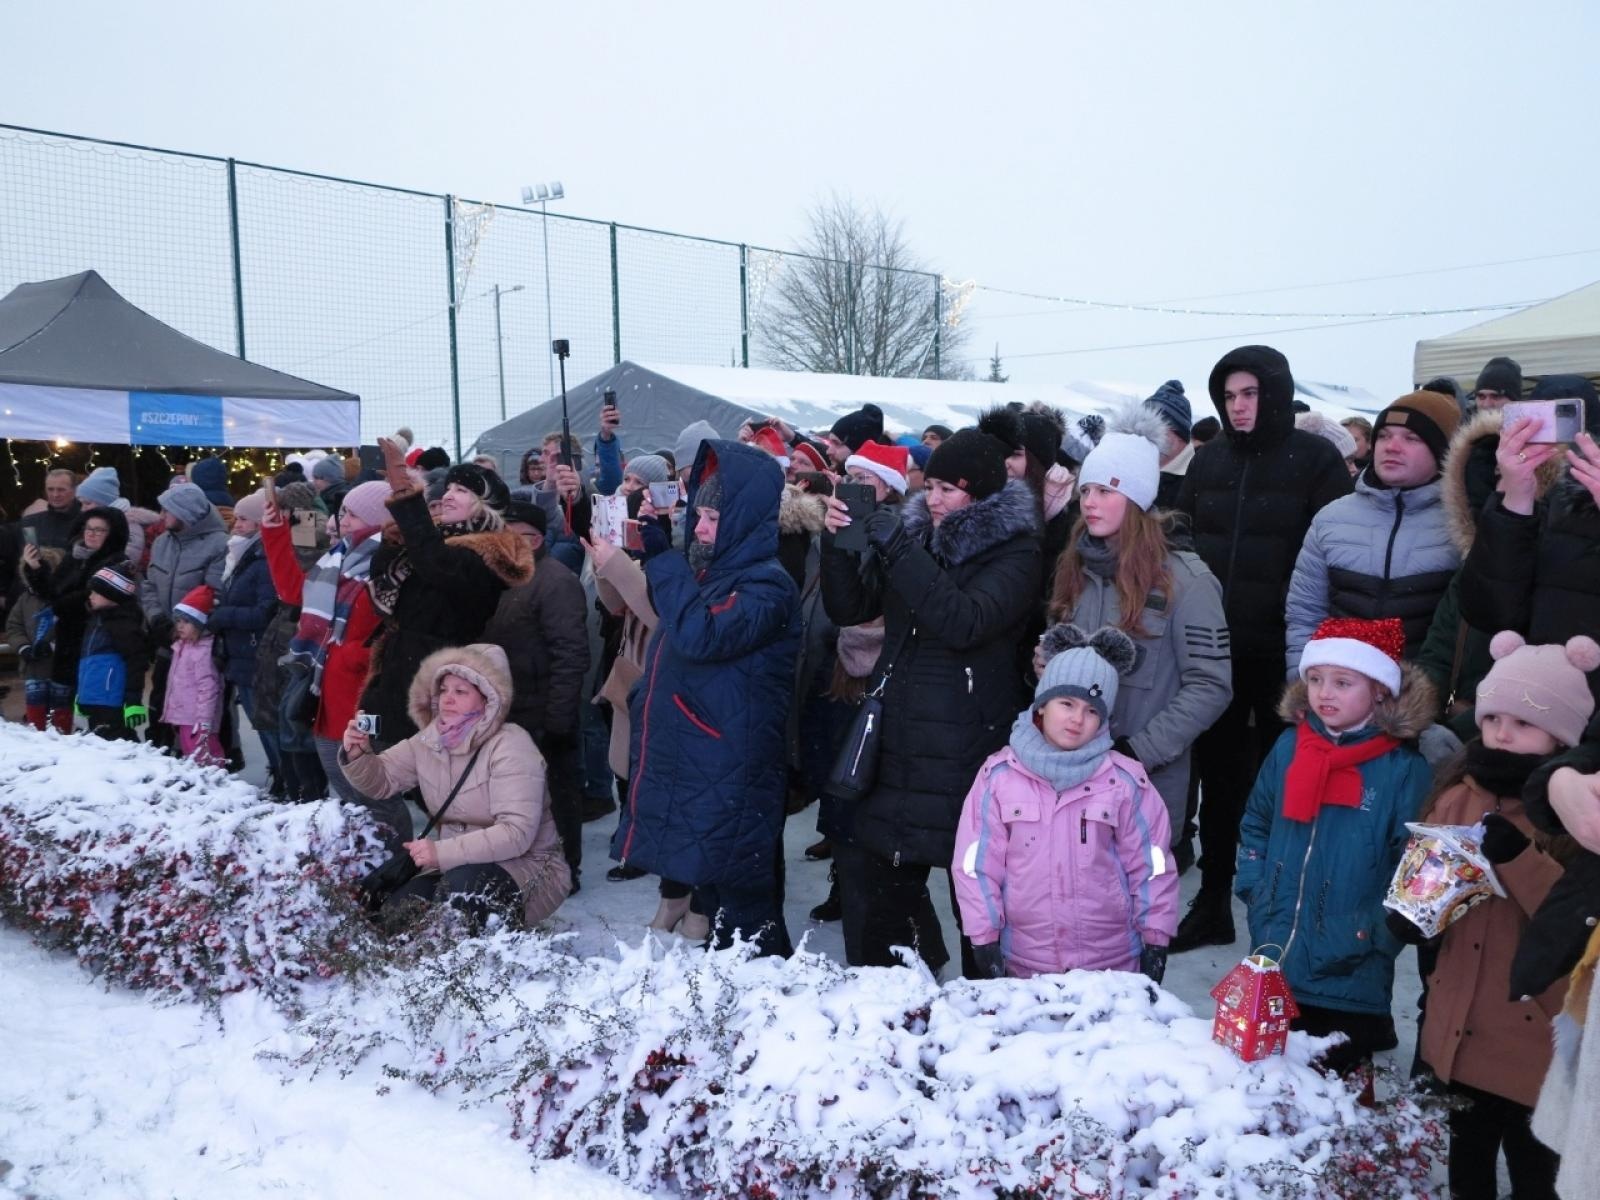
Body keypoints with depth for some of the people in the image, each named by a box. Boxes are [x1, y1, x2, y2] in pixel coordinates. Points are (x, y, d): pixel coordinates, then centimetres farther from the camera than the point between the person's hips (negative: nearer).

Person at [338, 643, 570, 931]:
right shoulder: (428, 742, 2)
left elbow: (517, 832, -29)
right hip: (457, 865, 7)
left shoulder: (511, 746, -21)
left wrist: (442, 852, -36)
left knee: (465, 884, -36)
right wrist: (357, 756, -18)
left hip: (525, 864, -7)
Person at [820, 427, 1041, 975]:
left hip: (965, 748, -6)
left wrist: (898, 550, -23)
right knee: (865, 862, 10)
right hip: (897, 738, 6)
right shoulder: (915, 533, 11)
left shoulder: (1015, 554, -7)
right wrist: (839, 540, -6)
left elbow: (964, 622, -24)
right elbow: (848, 608, 9)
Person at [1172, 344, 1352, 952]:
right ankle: (1213, 904, 25)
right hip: (1214, 647, 4)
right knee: (1219, 777, 12)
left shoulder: (1315, 458, -4)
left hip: (1282, 648, -4)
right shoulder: (1208, 461, 10)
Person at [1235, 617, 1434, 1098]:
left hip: (1351, 974, -4)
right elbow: (1255, 826, 11)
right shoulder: (1288, 748, 1)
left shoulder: (1404, 770, -11)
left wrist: (1377, 935, -17)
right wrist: (1257, 894, 2)